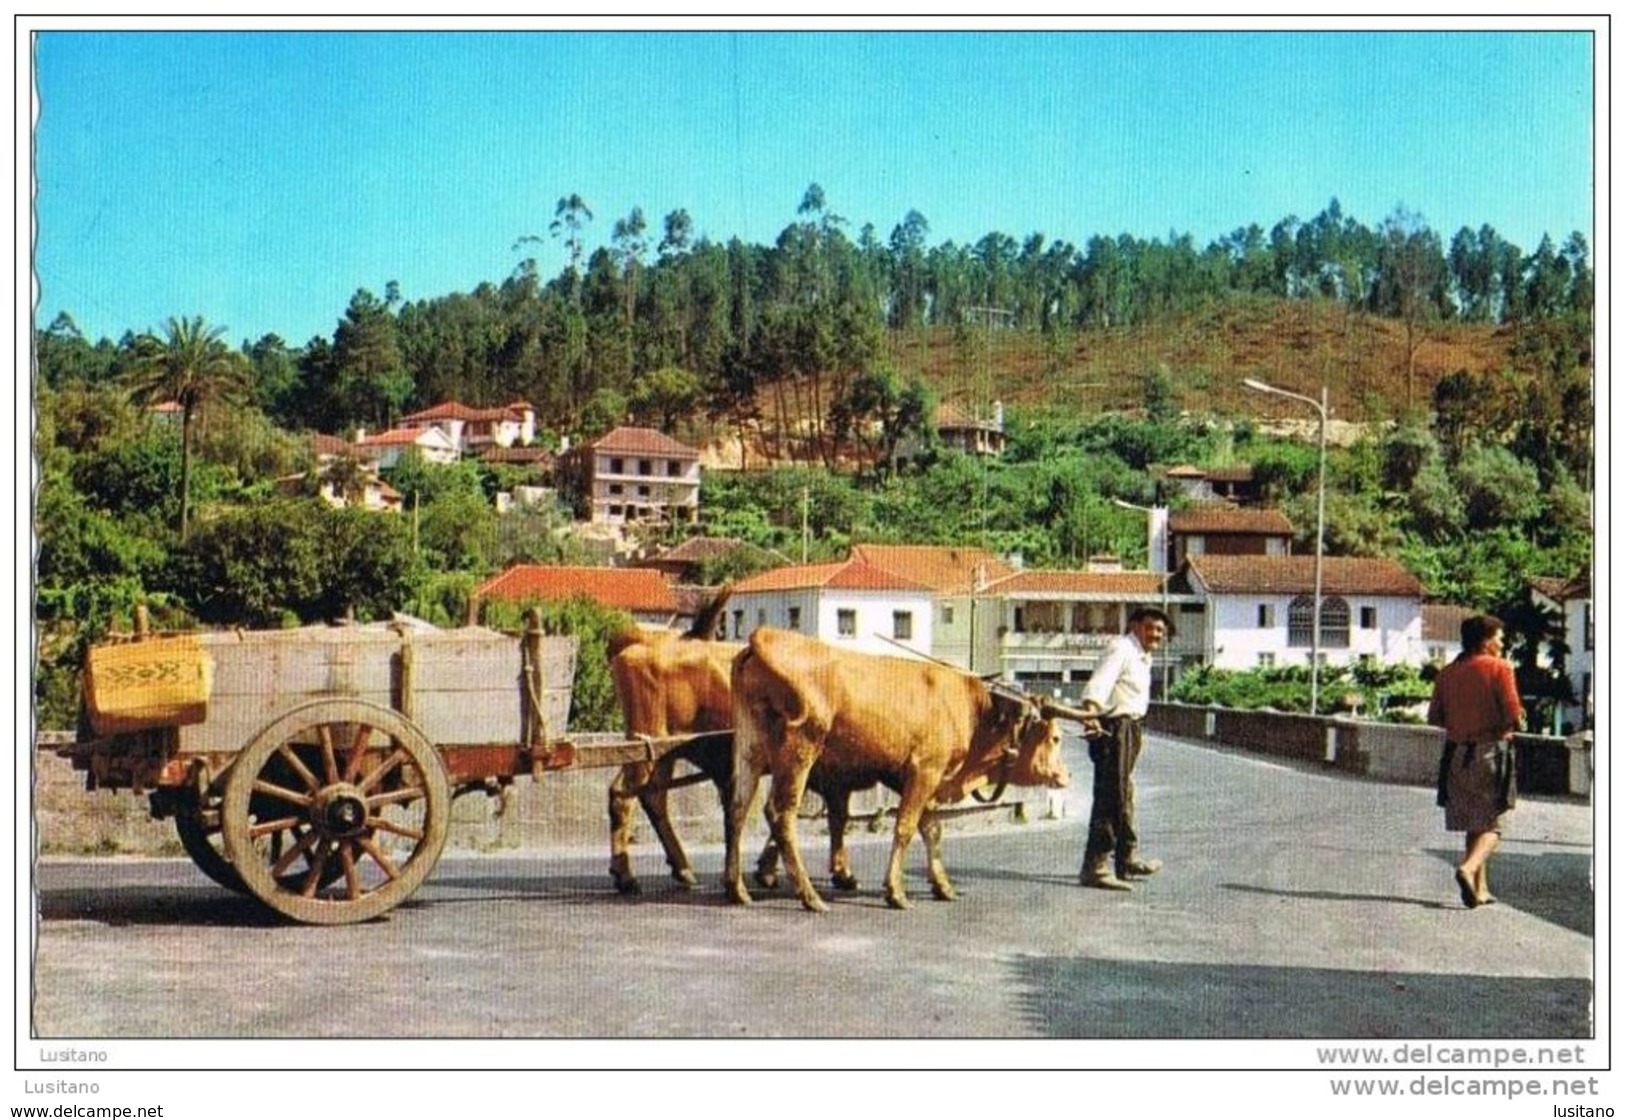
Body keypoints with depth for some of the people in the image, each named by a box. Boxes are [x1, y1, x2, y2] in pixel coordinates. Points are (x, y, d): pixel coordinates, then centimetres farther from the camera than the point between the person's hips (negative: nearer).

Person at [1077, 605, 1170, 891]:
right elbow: (1100, 682, -30)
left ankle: (1127, 860, 33)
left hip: (1131, 728, 11)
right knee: (1111, 798, -14)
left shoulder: (1143, 655, 17)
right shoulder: (1121, 649, -15)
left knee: (1123, 795, 20)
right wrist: (1090, 713, -46)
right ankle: (1095, 867, -15)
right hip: (1113, 728, -11)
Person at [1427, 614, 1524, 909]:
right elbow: (1514, 716, -15)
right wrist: (1502, 725, 6)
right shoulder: (1499, 668, -8)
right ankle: (1469, 868, -23)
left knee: (1473, 824, 14)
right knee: (1490, 825, 2)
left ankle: (1480, 888, 13)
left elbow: (1434, 717, 6)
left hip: (1456, 753, 5)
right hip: (1490, 752, -5)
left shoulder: (1448, 673, 7)